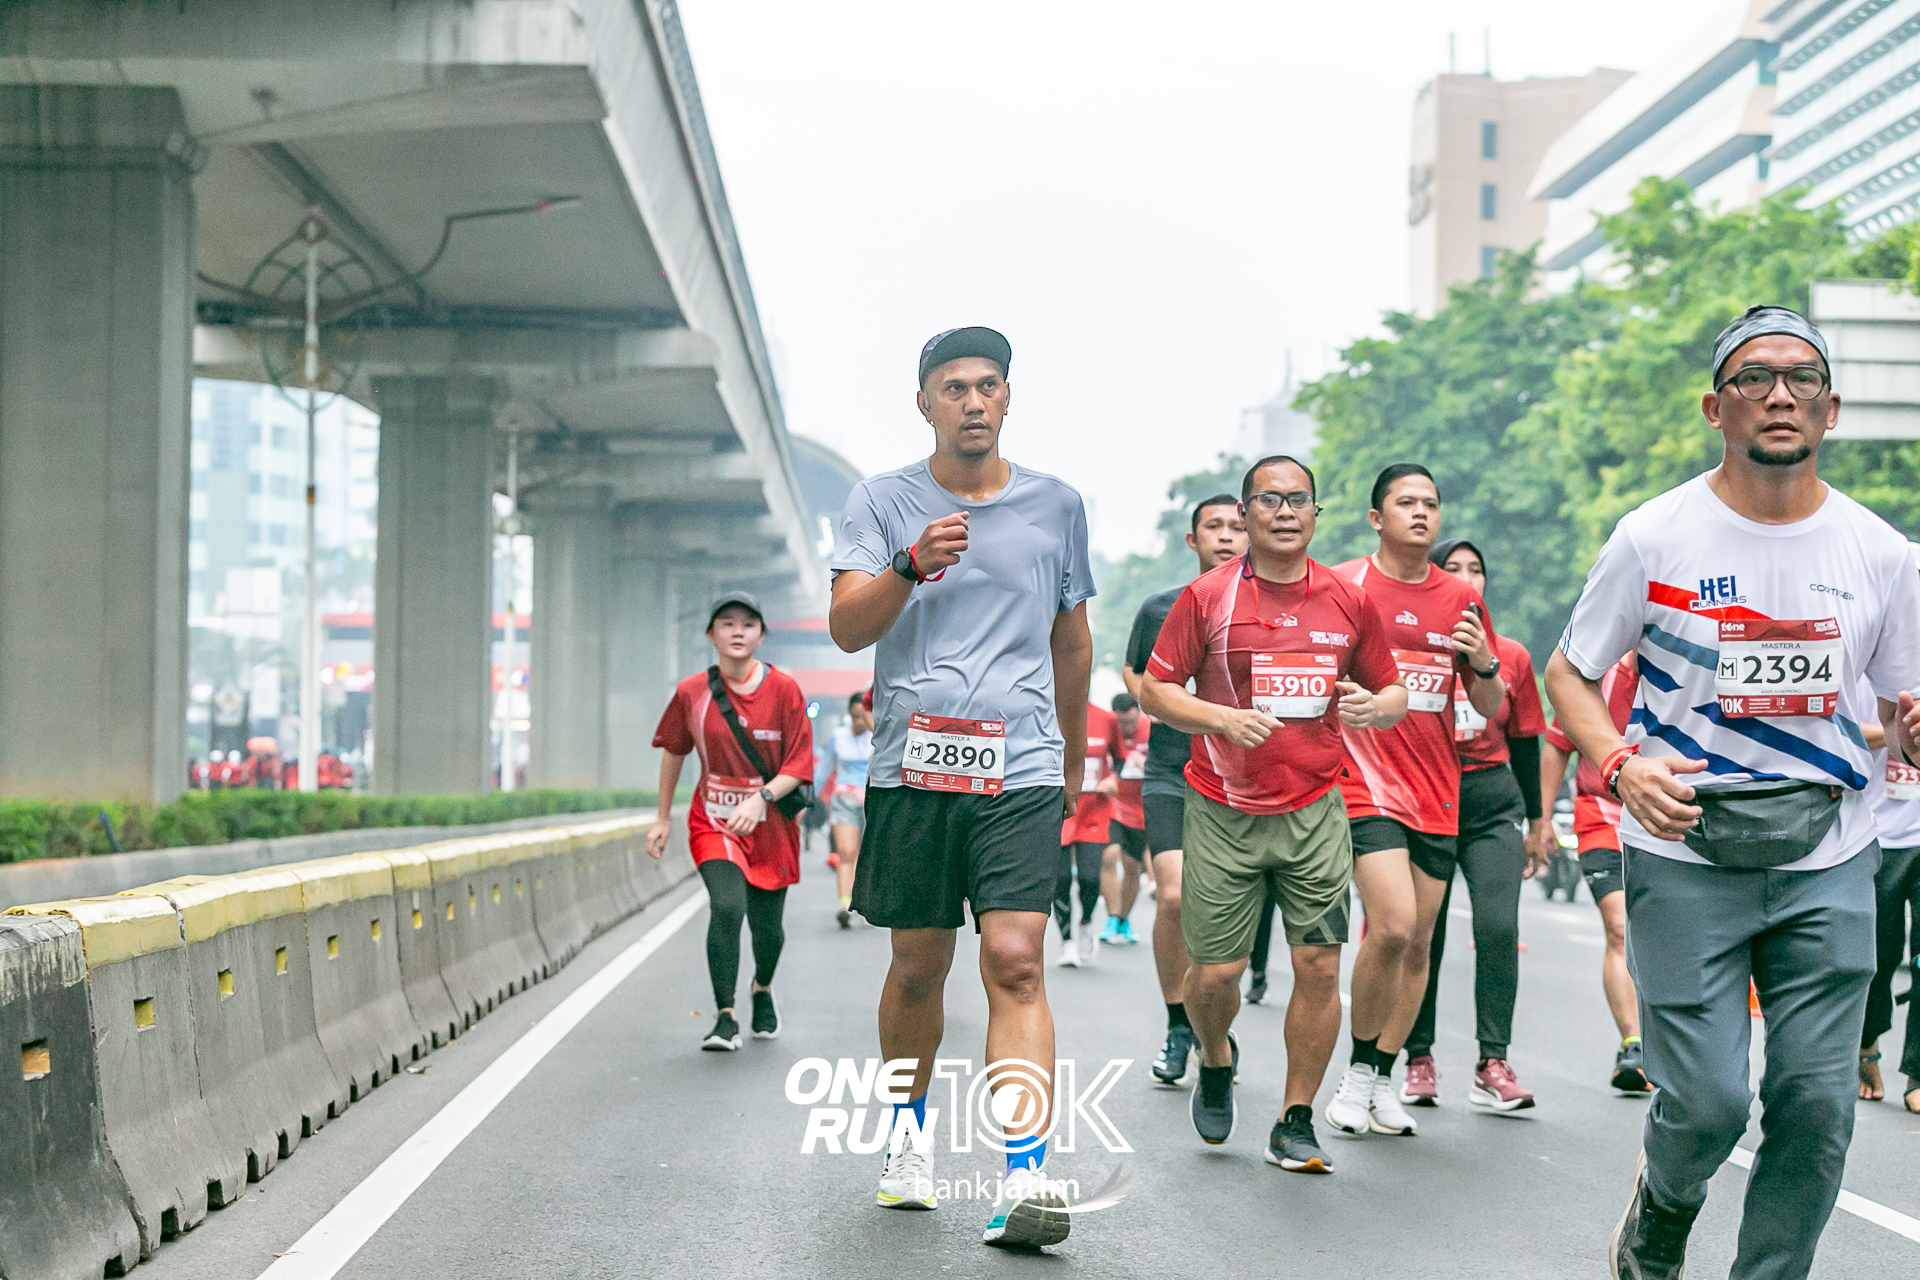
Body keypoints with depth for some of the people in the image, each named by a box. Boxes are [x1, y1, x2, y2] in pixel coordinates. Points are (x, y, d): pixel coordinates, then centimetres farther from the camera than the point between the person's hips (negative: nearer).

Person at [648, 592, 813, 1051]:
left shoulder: (784, 689, -8)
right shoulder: (691, 693, -4)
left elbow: (800, 765, -9)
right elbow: (673, 752, 12)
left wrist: (761, 798, -25)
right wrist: (663, 819, 14)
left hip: (771, 825, 1)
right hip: (714, 823, 0)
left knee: (767, 925, 7)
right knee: (727, 906, -24)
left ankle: (763, 988, 42)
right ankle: (725, 1018, -16)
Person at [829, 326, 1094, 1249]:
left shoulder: (1057, 505, 10)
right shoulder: (881, 503, 5)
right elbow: (846, 627, -7)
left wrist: (1072, 759, 27)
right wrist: (912, 564, -25)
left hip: (1021, 769, 0)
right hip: (912, 767, 0)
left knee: (1015, 963, -13)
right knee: (918, 967, 10)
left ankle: (1026, 1176, -20)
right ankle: (908, 1133, 33)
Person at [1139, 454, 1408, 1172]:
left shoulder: (1349, 602, 6)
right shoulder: (1206, 596, -1)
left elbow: (1391, 690, 16)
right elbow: (1154, 689, 0)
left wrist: (1375, 705, -8)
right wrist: (1222, 718, -16)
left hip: (1315, 810, 2)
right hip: (1223, 812, -1)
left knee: (1319, 966, -6)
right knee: (1215, 972, 1)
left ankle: (1295, 1125, 7)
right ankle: (1215, 1062, 35)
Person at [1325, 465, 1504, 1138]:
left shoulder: (1462, 600, 10)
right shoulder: (1342, 586, -1)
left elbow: (1491, 708, 14)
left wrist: (1484, 665, -6)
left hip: (1437, 793, 5)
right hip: (1366, 783, -5)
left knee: (1417, 942, 7)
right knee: (1392, 927, -19)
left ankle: (1383, 1080, 19)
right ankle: (1359, 1069, -1)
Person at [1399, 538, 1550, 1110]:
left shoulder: (1511, 655, 9)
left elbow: (1526, 741, 15)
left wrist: (1537, 821, 15)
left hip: (1492, 800, 1)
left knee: (1498, 925, -12)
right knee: (1422, 933, 1)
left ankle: (1493, 1065, -10)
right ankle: (1419, 1059, 14)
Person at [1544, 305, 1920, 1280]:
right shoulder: (1655, 537, -4)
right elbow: (1569, 672, 5)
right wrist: (1620, 763, -15)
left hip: (1829, 862, 3)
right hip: (1685, 852, -3)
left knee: (1817, 1106, -1)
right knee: (1706, 1105, -6)